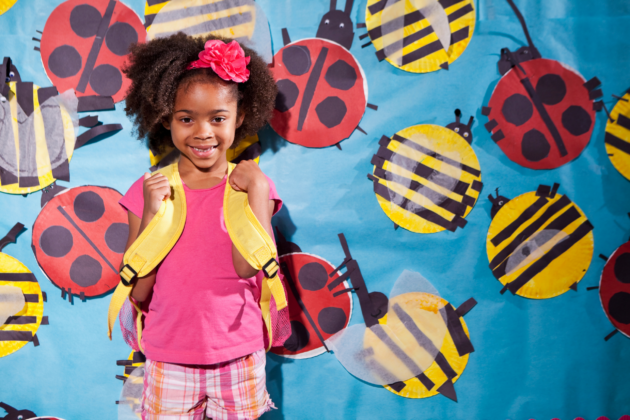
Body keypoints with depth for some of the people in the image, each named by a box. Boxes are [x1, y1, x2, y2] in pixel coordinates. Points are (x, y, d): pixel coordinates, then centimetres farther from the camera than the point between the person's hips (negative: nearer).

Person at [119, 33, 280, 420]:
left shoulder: (252, 185, -5)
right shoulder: (148, 190, -4)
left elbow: (248, 265, -20)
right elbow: (138, 291, -9)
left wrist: (256, 192, -21)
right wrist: (151, 213, -17)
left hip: (239, 357, 0)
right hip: (169, 358, 1)